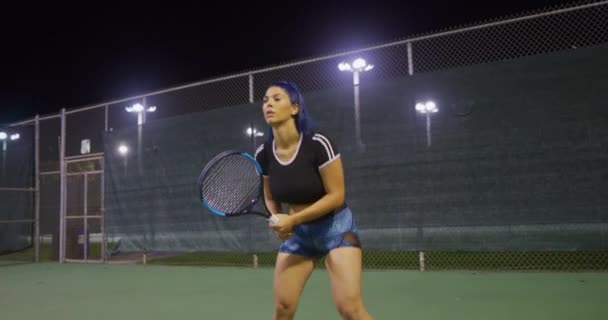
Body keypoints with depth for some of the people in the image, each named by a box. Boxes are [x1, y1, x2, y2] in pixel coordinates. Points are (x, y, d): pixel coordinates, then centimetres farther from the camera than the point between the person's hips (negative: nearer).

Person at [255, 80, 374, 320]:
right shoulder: (263, 154, -6)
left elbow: (336, 196, -19)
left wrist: (292, 219, -22)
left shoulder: (318, 144, -21)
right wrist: (279, 220, -10)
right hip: (296, 233, 5)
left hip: (334, 227, -4)